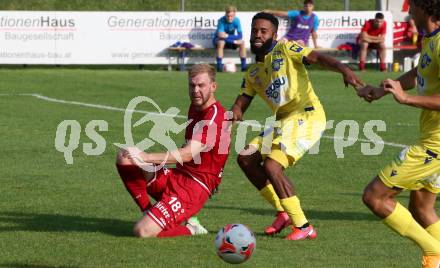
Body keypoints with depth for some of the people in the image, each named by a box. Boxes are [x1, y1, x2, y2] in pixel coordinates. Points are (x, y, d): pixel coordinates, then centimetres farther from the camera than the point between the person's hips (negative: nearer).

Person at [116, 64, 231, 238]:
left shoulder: (215, 117, -18)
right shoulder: (195, 107, 13)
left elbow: (188, 154, -30)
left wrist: (146, 157, -38)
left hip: (194, 188, -9)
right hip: (176, 176, 9)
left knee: (143, 231, -24)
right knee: (124, 158, -7)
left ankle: (191, 229, 1)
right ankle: (149, 213, -6)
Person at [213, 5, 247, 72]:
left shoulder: (236, 20, -15)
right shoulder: (221, 20, -24)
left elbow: (240, 36, -21)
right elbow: (220, 35, -34)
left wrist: (227, 36, -31)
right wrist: (233, 40, -33)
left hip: (231, 41, 3)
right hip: (218, 40, -3)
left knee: (242, 43, -22)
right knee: (221, 42, -37)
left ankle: (244, 66, -15)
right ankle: (219, 66, -30)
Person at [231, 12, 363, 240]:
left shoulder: (285, 49, -5)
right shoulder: (253, 73, 17)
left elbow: (318, 58, -18)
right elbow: (242, 101, 14)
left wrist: (343, 69, -38)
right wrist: (236, 111, -13)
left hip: (307, 116, -9)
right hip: (284, 120, 9)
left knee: (271, 165, -20)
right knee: (246, 159, 9)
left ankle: (303, 226, -13)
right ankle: (283, 212, 16)